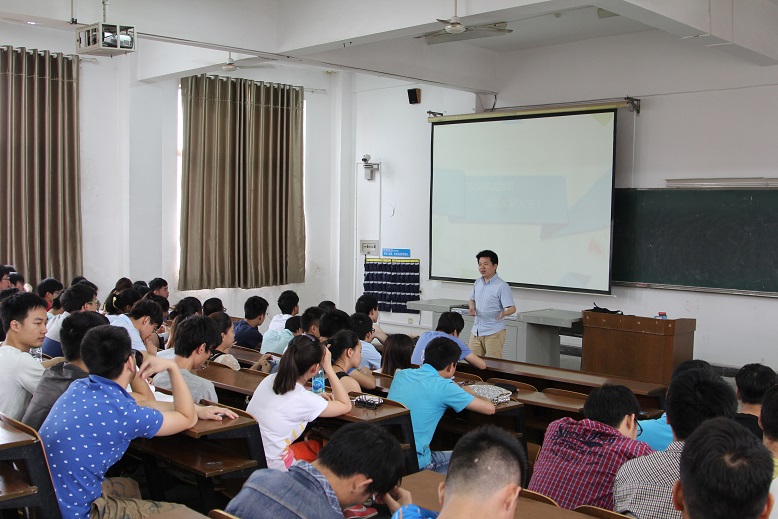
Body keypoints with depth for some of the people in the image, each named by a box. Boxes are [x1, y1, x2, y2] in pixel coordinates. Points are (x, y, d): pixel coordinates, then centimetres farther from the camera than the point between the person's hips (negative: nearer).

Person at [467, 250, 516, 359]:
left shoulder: (502, 286, -11)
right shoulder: (477, 283, 10)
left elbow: (512, 308, -15)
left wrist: (504, 313, -37)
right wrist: (472, 307, 1)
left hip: (494, 333, -7)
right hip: (476, 330, 7)